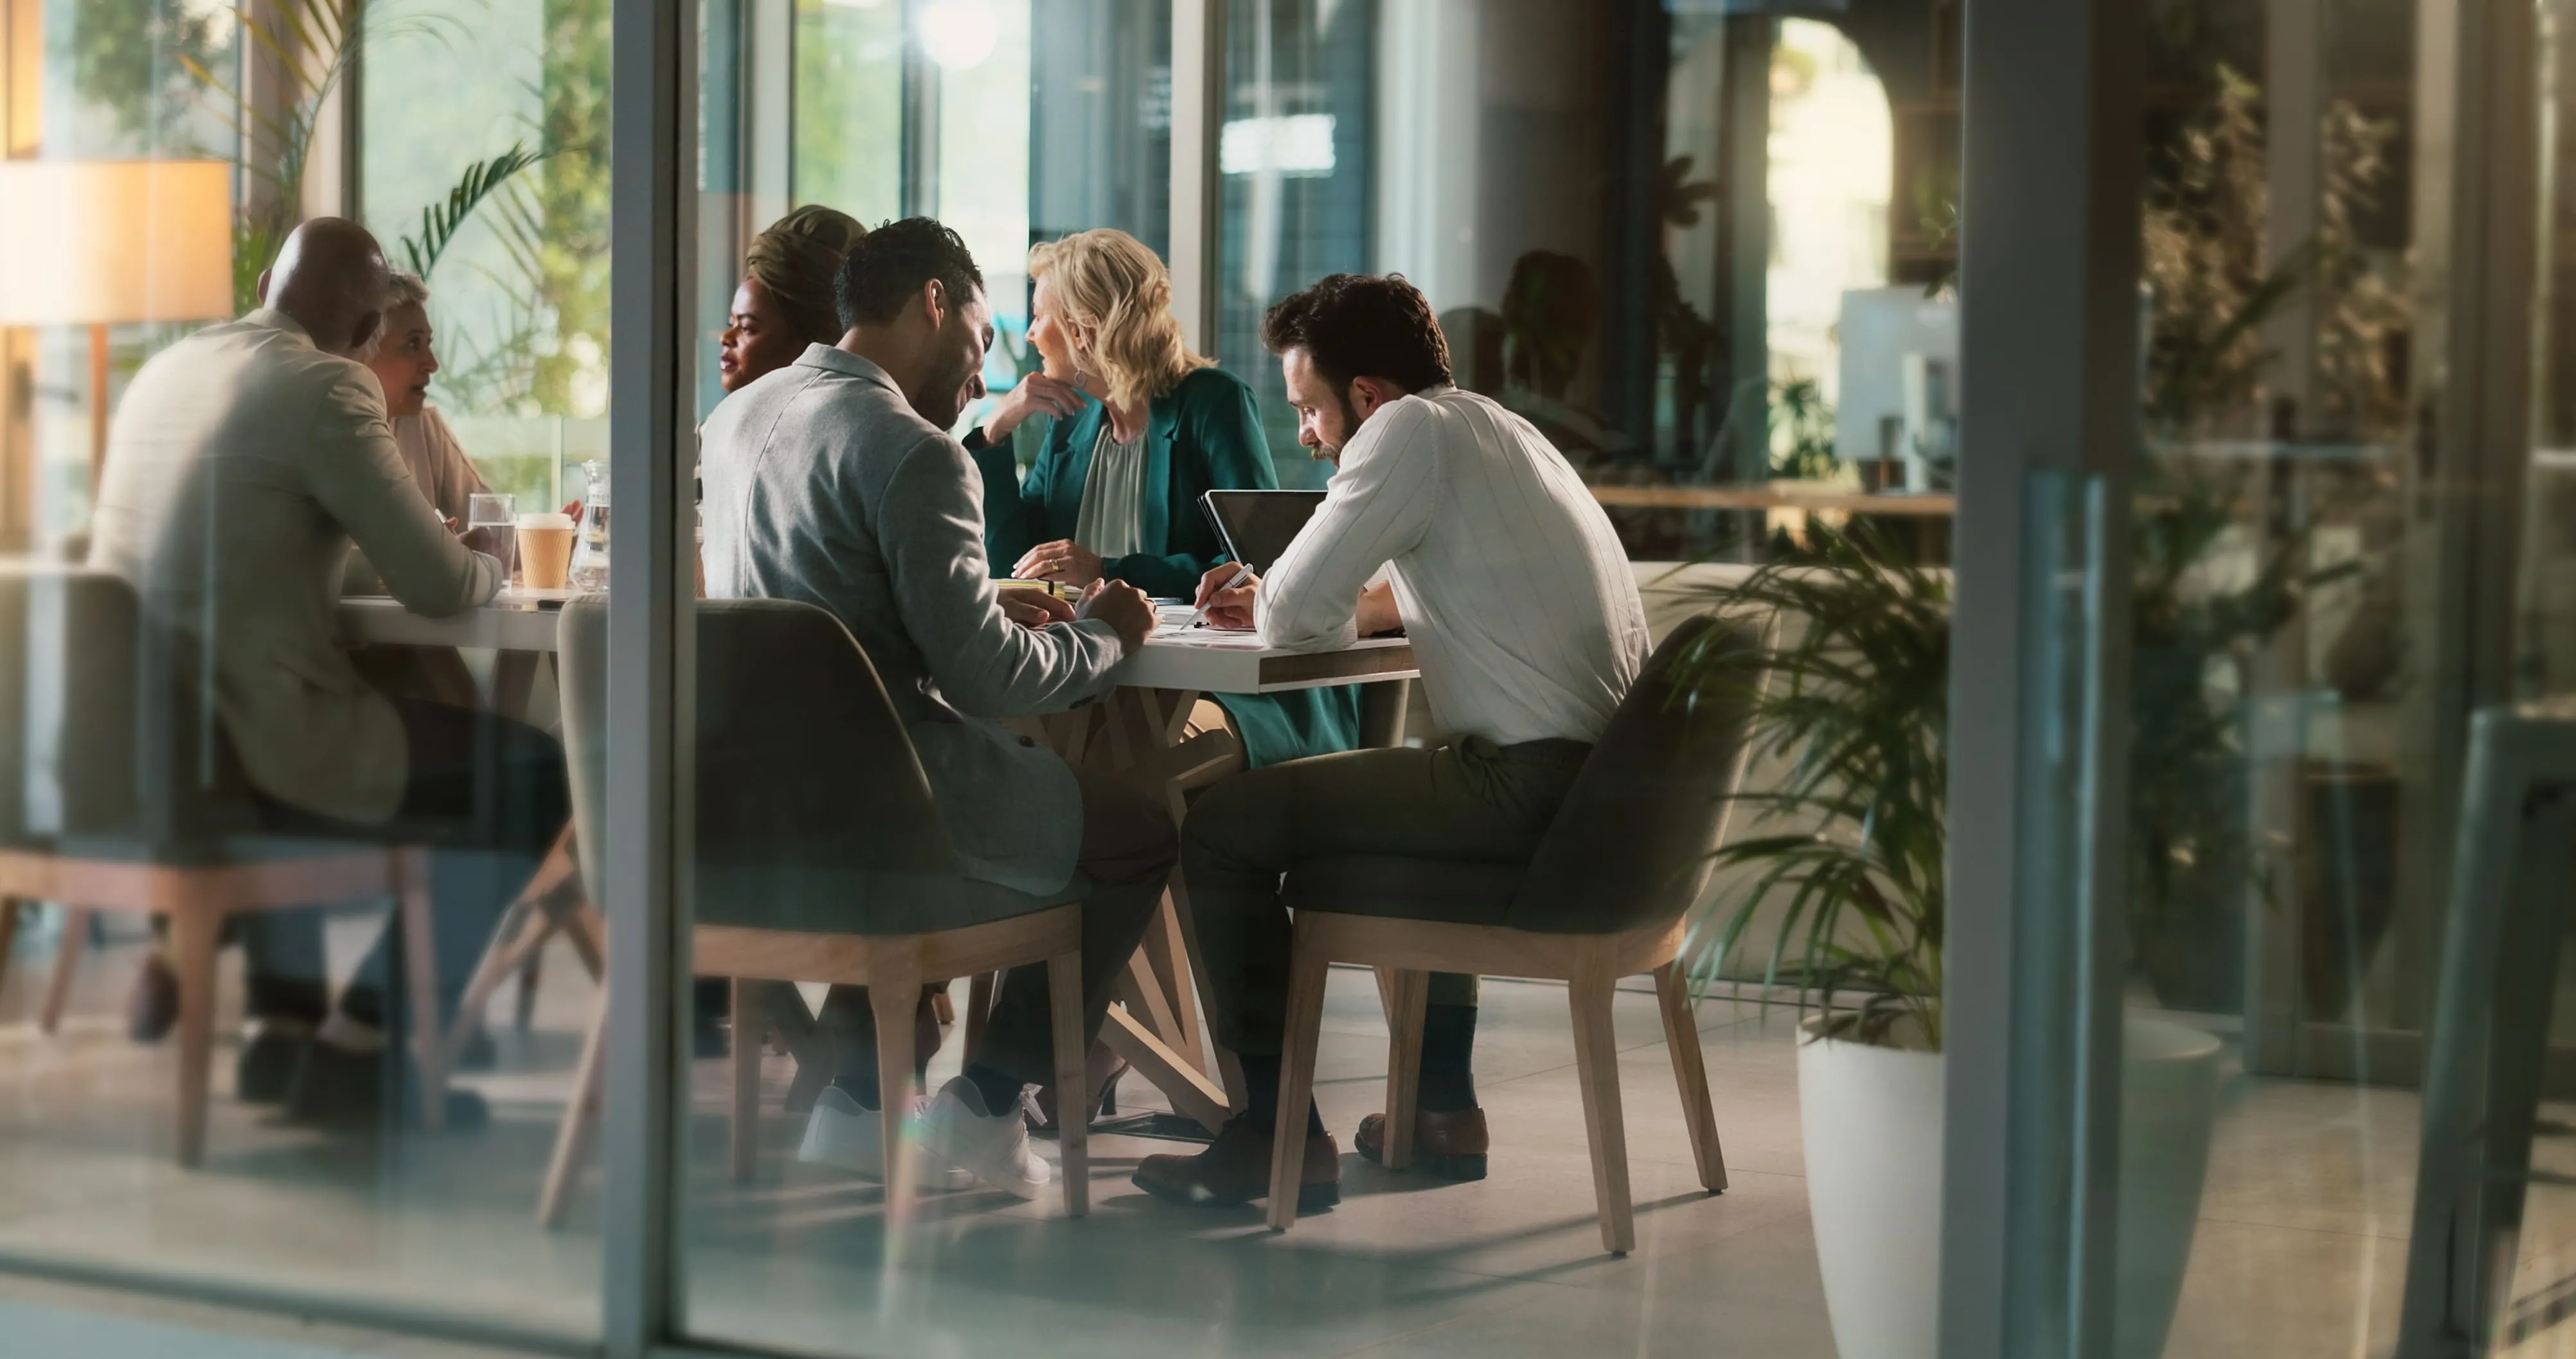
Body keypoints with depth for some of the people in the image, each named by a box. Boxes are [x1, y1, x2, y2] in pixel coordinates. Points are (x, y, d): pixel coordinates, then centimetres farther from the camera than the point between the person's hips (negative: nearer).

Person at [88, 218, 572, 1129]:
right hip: (245, 749, -9)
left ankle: (279, 1024, 31)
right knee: (533, 777, 3)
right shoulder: (326, 389, -12)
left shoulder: (165, 369, 13)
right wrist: (488, 566, 12)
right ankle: (355, 1047, 7)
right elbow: (436, 586, -12)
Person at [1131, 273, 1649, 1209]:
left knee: (1224, 829, -3)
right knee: (1414, 800, 39)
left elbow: (1293, 614, -13)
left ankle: (1282, 1134, 1)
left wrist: (1279, 608, 10)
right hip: (1601, 781, 10)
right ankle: (1443, 1109, 37)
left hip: (1534, 790, -10)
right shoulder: (1493, 431, 20)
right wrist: (1275, 604, 20)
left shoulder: (1413, 430, -9)